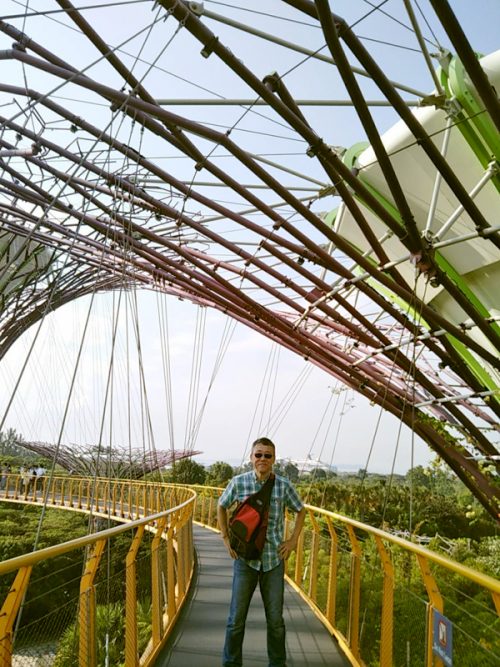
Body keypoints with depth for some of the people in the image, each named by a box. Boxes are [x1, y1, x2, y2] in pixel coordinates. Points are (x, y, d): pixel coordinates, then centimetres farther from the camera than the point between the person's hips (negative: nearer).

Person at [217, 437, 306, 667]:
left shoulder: (284, 485, -7)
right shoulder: (239, 482, -8)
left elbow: (300, 510, 11)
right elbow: (221, 507, 10)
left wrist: (293, 540, 4)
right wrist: (226, 538, 4)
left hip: (274, 559, 1)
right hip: (245, 558, 0)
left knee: (275, 619, 13)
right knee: (236, 618, 7)